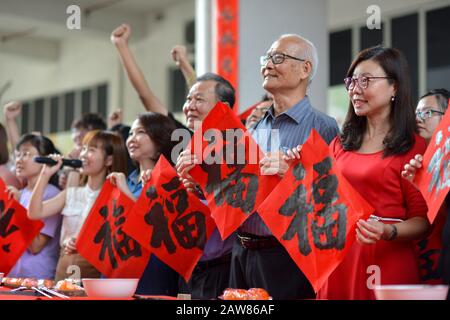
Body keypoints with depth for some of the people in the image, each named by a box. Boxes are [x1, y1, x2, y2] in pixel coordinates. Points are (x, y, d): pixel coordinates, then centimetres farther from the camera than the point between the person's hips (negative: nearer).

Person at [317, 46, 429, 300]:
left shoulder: (413, 147, -4)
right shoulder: (340, 144, 12)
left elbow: (422, 220, -6)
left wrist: (389, 232, -23)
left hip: (386, 263, -5)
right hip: (336, 261, 5)